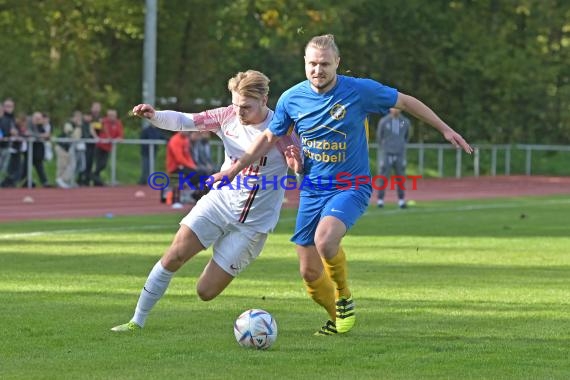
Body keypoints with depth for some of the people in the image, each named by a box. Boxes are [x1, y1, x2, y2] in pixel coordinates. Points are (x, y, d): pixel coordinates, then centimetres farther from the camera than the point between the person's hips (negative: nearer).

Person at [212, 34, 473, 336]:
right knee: (309, 272, 1)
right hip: (312, 190, 4)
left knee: (324, 240, -32)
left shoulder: (360, 91, -11)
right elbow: (269, 138, 12)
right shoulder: (292, 99, -2)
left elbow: (405, 102, 3)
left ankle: (344, 298, -5)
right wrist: (234, 169, 6)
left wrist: (445, 130, 6)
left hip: (351, 187, -4)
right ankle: (338, 320, 29)